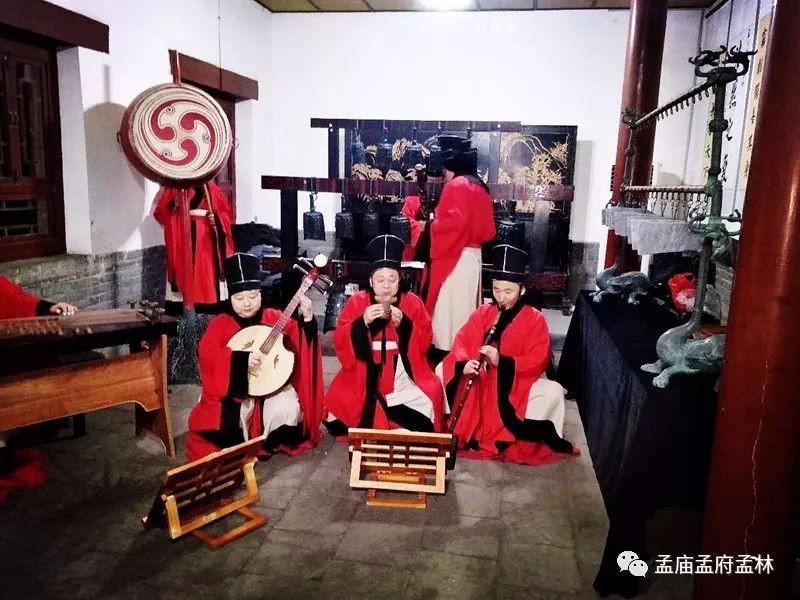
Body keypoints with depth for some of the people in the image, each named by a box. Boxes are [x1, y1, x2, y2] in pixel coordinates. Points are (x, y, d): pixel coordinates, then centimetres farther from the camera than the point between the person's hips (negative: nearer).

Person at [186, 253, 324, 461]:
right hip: (235, 388, -1)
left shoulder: (274, 318, 1)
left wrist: (306, 319, -21)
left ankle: (268, 443, 6)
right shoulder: (220, 323, -4)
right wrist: (240, 359, -30)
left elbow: (298, 343, -3)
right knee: (225, 417, -28)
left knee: (287, 411, -26)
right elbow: (207, 354, -18)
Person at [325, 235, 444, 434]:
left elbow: (424, 342, -3)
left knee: (431, 393, -20)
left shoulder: (412, 302, 3)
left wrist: (403, 324, -19)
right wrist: (363, 322, -21)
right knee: (339, 404, -18)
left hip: (402, 374, 1)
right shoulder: (357, 301, 2)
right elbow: (339, 341, -5)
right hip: (365, 376, 0)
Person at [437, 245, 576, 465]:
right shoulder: (482, 313, 2)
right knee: (442, 370, -13)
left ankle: (511, 435, -9)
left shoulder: (535, 319, -7)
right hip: (479, 381, 3)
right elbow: (461, 342, -3)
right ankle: (459, 426, -3)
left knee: (553, 392, -28)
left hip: (515, 384, -3)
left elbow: (537, 361, -15)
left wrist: (502, 362, -29)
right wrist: (465, 364, -25)